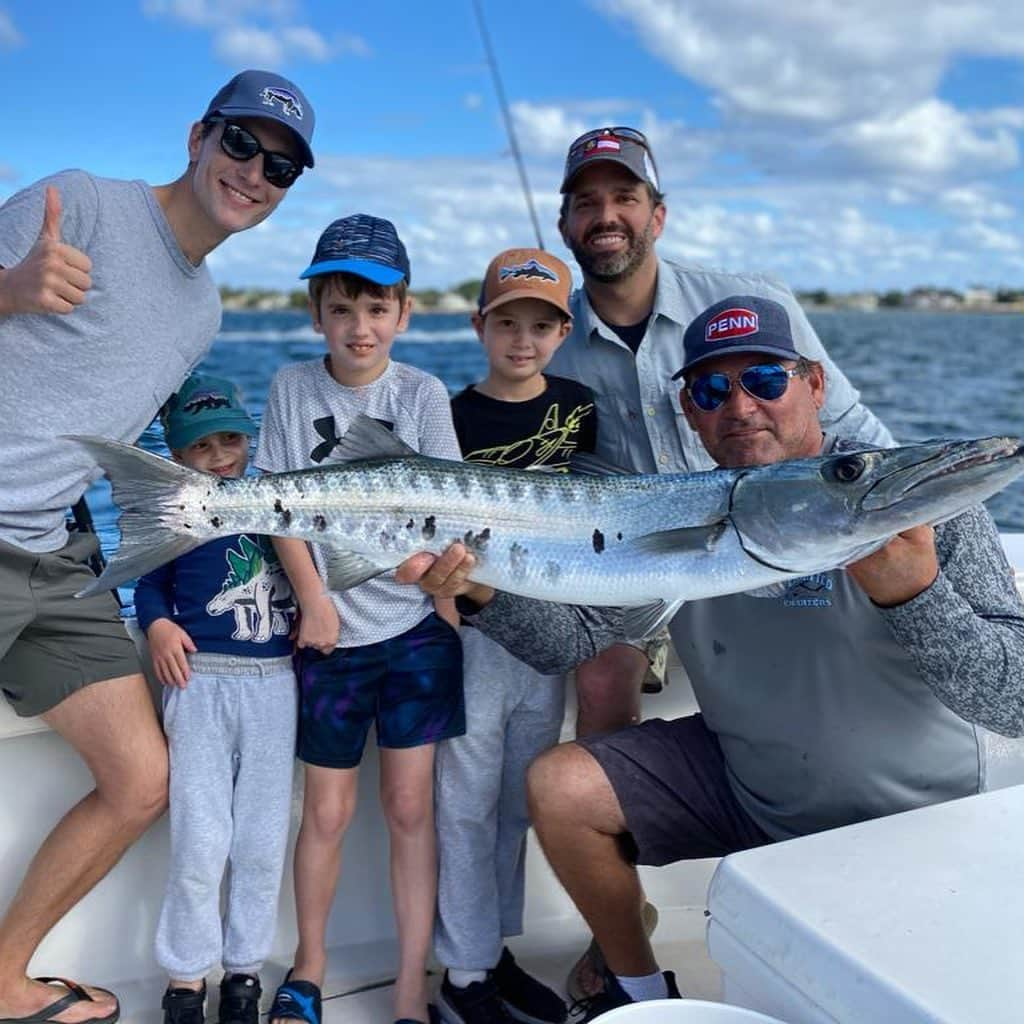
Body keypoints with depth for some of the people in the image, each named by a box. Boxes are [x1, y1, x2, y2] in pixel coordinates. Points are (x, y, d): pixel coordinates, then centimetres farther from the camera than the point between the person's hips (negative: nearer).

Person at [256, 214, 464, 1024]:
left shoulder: (422, 393, -3)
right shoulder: (293, 386, -1)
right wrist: (315, 600, -8)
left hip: (415, 628, -1)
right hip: (330, 631, 1)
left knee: (410, 806, 4)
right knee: (327, 812, 8)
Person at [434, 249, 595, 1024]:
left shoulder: (579, 407, 5)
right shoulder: (453, 419, -4)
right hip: (474, 631, -3)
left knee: (520, 802, 14)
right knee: (468, 804, 4)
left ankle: (497, 950, 30)